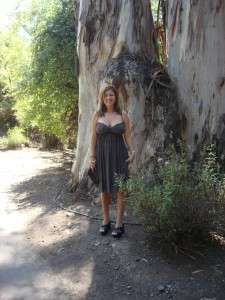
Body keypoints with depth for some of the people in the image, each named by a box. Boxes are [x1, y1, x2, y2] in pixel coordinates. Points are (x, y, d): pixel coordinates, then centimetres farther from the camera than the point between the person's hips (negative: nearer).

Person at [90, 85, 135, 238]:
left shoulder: (123, 114, 1)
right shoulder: (97, 115, 1)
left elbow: (127, 135, 3)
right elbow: (93, 137, 2)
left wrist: (132, 152, -7)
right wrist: (92, 157, -2)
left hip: (119, 155, -1)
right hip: (102, 155, 1)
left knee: (120, 189, 1)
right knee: (104, 188, 10)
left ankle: (119, 223, 13)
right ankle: (106, 220, 25)